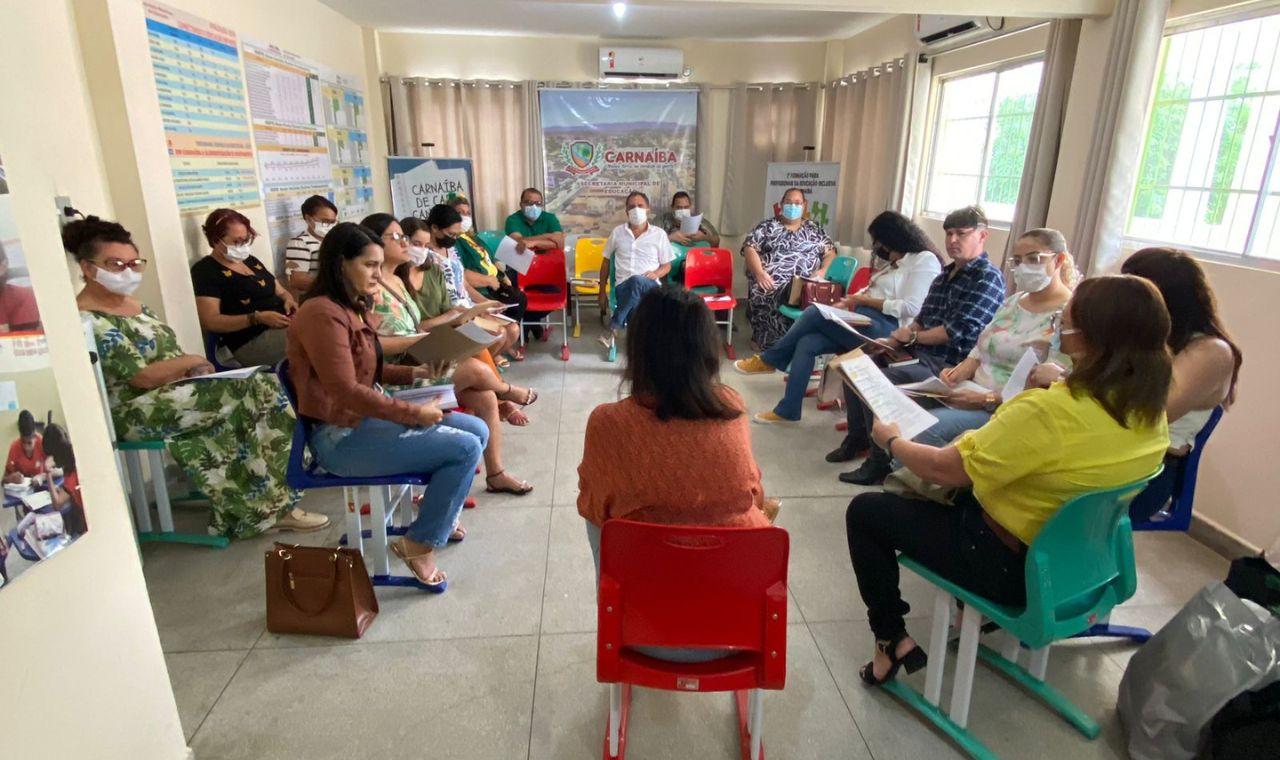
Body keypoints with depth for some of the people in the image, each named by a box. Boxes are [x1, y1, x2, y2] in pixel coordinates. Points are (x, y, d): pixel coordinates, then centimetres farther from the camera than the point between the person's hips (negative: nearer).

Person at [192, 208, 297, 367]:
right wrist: (257, 318, -20)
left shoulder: (251, 260, 23)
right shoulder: (205, 271, 0)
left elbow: (280, 291, 28)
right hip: (252, 341, -8)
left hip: (285, 325, 8)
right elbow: (210, 321, -9)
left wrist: (288, 300, 2)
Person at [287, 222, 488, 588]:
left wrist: (415, 373, 3)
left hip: (366, 417, 10)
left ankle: (438, 508, 25)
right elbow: (347, 392, -25)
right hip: (342, 436, -10)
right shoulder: (322, 314, -20)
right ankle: (419, 545, -3)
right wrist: (414, 413, -20)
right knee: (466, 447, -18)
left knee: (477, 430, 5)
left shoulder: (353, 307, 11)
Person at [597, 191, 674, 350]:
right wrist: (602, 292, 16)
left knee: (636, 281, -40)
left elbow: (667, 265, 15)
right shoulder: (617, 232, 14)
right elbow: (606, 262, 20)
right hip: (623, 286, 1)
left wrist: (656, 274, -9)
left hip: (649, 287, -1)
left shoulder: (659, 234, 11)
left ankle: (614, 327, -30)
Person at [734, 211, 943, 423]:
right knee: (806, 343, -13)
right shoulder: (894, 262, 24)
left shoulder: (925, 260, -5)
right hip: (863, 321, 8)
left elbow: (911, 308, -16)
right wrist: (848, 302, 2)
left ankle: (769, 360, 0)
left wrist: (866, 300, -11)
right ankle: (788, 410, -9)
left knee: (814, 313, -18)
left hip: (885, 329, -8)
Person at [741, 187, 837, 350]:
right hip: (772, 282, -1)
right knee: (765, 295, -34)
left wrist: (823, 271, -6)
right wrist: (759, 272, -14)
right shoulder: (768, 226, 14)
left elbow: (830, 253, 17)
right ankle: (771, 344, -19)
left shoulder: (814, 229, 21)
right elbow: (750, 248, 4)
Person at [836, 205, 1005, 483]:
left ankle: (880, 462, -14)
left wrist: (913, 337, -8)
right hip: (919, 354, 9)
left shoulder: (988, 277, -10)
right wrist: (896, 340, -2)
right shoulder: (945, 274, 17)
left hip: (947, 365, -9)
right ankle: (857, 439, 16)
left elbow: (959, 331, -18)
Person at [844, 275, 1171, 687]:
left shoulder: (1050, 412, -32)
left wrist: (892, 440, -7)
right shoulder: (1151, 411, -7)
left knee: (865, 510, 2)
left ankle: (892, 640, 8)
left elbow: (946, 469, -24)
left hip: (1010, 565, -8)